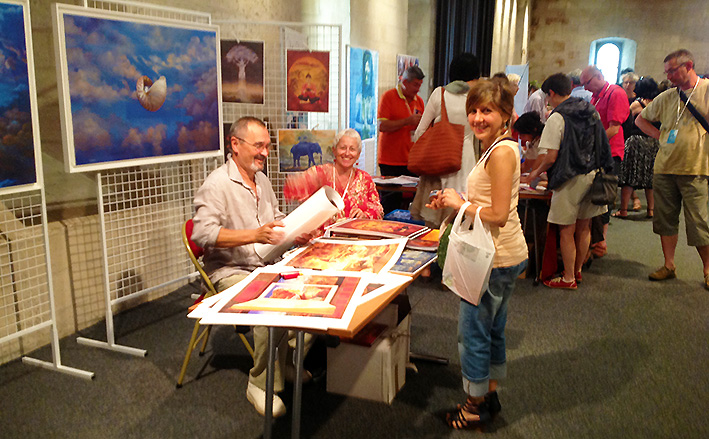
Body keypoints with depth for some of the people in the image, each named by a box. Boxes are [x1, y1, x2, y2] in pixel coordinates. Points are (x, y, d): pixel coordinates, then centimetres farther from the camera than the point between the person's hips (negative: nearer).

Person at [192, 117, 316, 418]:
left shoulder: (262, 180, 16)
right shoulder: (217, 184, -12)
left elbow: (277, 219, 28)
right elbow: (202, 233, -23)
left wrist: (296, 233, 6)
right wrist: (255, 235, -30)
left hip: (268, 266, 8)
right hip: (232, 271, -8)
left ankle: (290, 361, 6)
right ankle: (261, 385, -12)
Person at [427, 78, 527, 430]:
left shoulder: (501, 152, -20)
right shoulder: (495, 148, 12)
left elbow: (498, 215, -24)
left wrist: (461, 203, -13)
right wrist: (452, 203, 9)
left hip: (496, 259, -10)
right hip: (500, 255, 10)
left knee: (473, 331, 3)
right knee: (492, 330, 20)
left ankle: (476, 405, 19)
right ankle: (490, 395, 36)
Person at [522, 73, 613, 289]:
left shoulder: (557, 117, -14)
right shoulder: (591, 111, 8)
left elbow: (551, 157, -17)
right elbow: (601, 146, 15)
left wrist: (536, 173, -1)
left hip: (570, 180, -7)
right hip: (593, 175, 7)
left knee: (567, 231, 3)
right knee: (583, 227, 17)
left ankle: (569, 278, 12)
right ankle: (577, 270, 31)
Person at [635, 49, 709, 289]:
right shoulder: (666, 97, 10)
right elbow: (641, 119, 21)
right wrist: (661, 136, 7)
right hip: (664, 167, 5)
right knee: (665, 219, 9)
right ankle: (668, 266, 21)